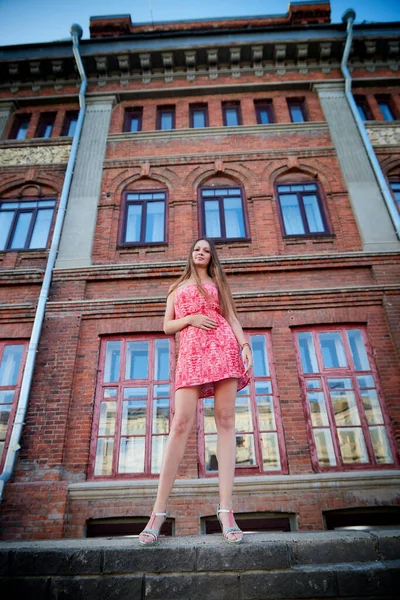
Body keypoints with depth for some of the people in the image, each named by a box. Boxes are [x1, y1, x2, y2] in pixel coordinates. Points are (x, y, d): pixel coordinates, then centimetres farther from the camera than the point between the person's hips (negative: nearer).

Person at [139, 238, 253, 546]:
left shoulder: (219, 283, 24)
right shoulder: (177, 288, 25)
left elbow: (232, 318, 13)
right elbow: (167, 326, 17)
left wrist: (245, 345, -4)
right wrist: (190, 318, -3)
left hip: (222, 346, 1)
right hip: (191, 351, 0)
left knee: (225, 420, -8)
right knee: (181, 423, -12)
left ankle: (226, 510, -8)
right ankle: (159, 511, -7)